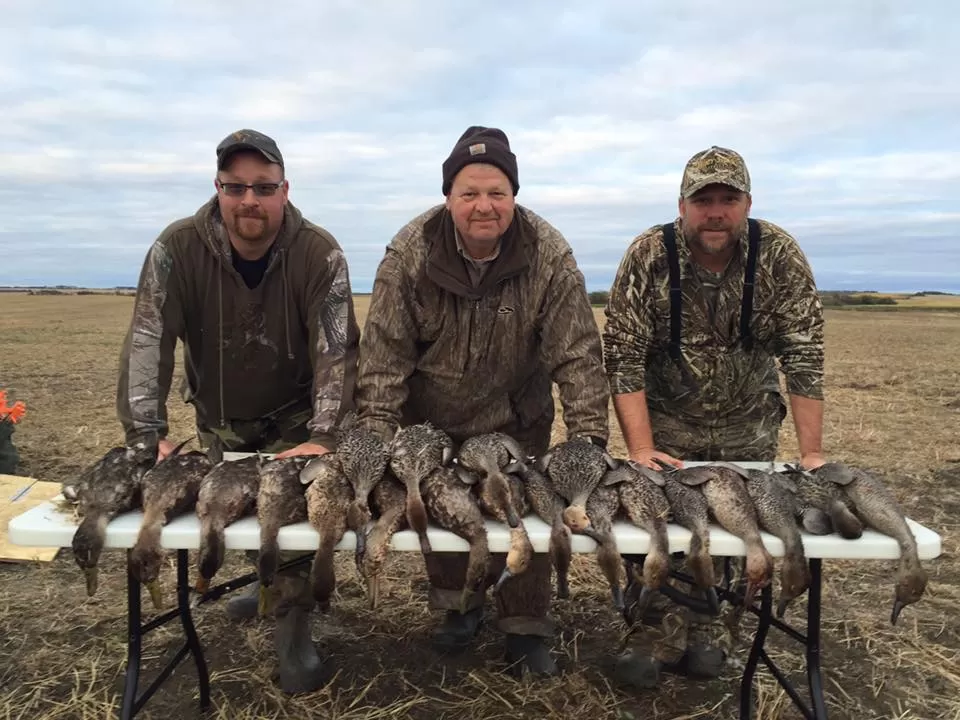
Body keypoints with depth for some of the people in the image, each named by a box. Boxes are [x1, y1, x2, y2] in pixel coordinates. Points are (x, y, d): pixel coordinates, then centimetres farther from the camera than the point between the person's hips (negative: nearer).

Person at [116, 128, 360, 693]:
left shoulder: (320, 254, -24)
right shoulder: (178, 249, -20)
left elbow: (337, 350, -28)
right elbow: (147, 342, -24)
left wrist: (324, 438, -37)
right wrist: (148, 435, -32)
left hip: (292, 416, -2)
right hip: (217, 417, 3)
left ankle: (294, 624, 9)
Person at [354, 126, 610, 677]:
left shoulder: (549, 254, -20)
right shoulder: (410, 253, -20)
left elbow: (578, 353, -18)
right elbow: (384, 350, -17)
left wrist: (588, 438, -23)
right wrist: (378, 435, -22)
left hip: (517, 418, 0)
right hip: (432, 418, 1)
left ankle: (526, 629, 25)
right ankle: (459, 604, 37)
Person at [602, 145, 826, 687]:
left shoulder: (780, 254, -15)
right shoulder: (649, 255, -18)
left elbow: (804, 356, -15)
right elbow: (623, 357, -20)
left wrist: (812, 453, -20)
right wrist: (641, 450, -26)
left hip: (749, 427, 2)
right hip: (666, 422, -1)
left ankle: (702, 624, 29)